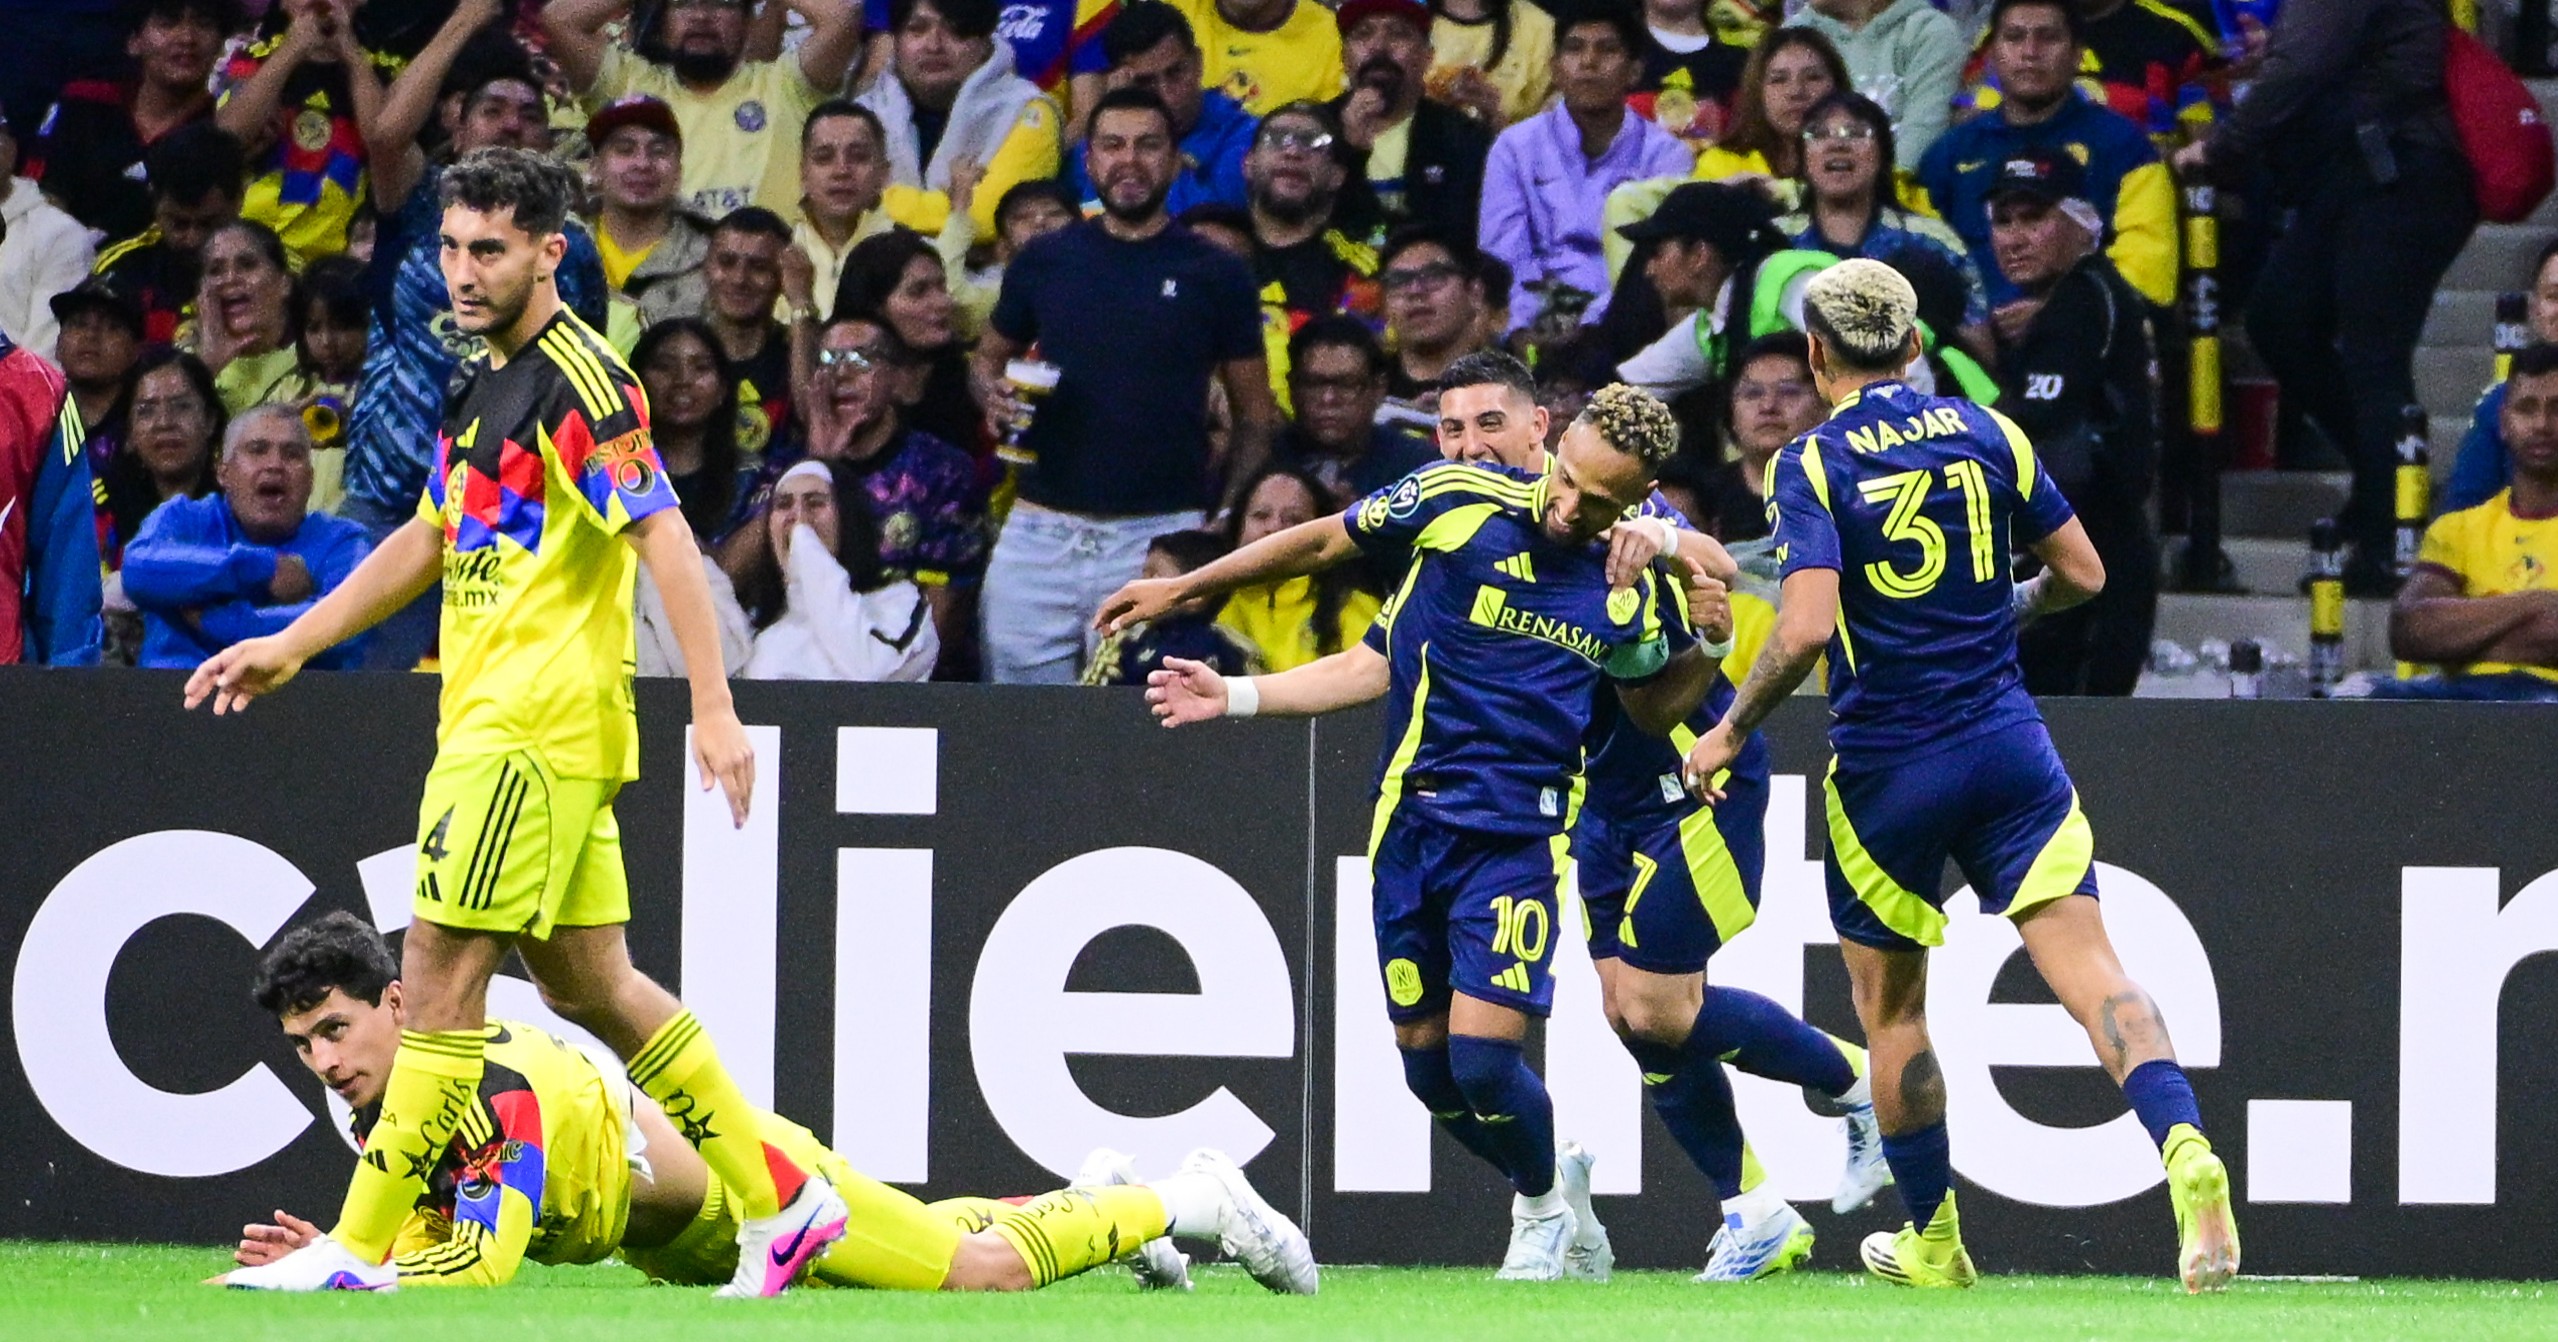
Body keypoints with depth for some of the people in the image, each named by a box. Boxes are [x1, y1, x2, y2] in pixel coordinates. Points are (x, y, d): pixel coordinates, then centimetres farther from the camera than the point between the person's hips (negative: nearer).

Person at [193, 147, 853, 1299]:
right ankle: (779, 1202, 15)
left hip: (533, 729, -10)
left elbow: (665, 538, -18)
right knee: (587, 983, 11)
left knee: (441, 971, -8)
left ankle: (362, 1246, -6)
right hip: (490, 719, 10)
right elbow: (429, 538, 29)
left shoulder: (581, 383, -12)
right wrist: (290, 646, 28)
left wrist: (713, 707, -25)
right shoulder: (484, 386, 17)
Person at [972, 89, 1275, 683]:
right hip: (1039, 537, 2)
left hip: (1160, 537, -2)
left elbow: (1255, 415, 8)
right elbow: (989, 356, 23)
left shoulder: (1214, 274, 5)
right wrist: (994, 393, -2)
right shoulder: (1044, 262, 10)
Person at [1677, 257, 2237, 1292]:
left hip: (1887, 769, -3)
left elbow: (1806, 628, -20)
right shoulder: (1988, 434, 4)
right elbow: (2082, 575, 9)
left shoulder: (1813, 466, -8)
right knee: (2088, 970, -6)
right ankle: (2184, 1150, -30)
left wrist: (1732, 730, -6)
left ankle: (1932, 1239, 26)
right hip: (2009, 755, 3)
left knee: (1890, 1010, 15)